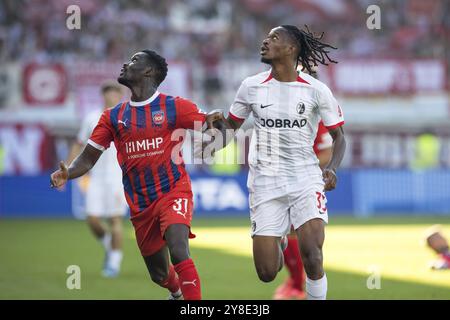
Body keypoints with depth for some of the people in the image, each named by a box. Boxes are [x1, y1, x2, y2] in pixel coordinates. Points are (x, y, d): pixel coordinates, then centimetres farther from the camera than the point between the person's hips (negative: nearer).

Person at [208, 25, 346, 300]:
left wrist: (332, 168, -14)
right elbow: (232, 125, 13)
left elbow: (338, 136, 5)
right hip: (266, 183, 2)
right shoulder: (252, 86, 1)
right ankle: (278, 243, 36)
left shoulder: (316, 90, -4)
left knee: (311, 254, -25)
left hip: (306, 179, -2)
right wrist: (219, 121, -10)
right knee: (267, 273, 0)